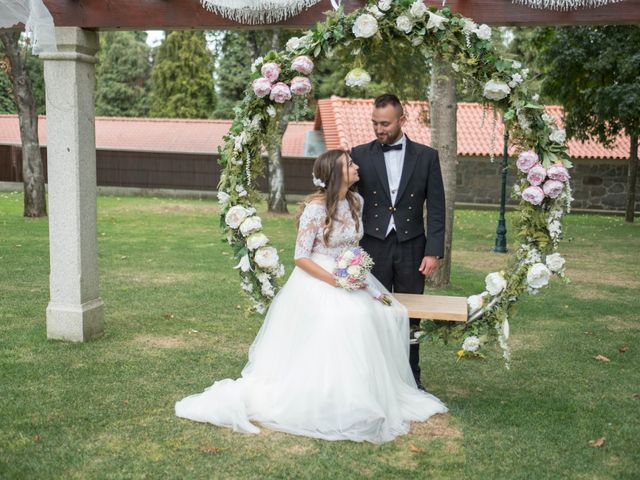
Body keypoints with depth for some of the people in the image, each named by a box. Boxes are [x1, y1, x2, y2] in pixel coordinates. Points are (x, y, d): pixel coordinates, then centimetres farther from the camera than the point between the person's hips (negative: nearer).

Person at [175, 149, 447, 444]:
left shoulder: (356, 201, 5)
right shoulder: (316, 207, -16)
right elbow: (301, 257, -15)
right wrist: (333, 280, -22)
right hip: (318, 281, -7)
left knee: (390, 314, -10)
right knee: (339, 323, -29)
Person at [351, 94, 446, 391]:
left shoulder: (426, 156, 3)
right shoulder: (360, 155, 2)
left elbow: (436, 208, 2)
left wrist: (434, 251, -5)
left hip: (411, 248, 1)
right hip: (372, 247, 0)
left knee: (410, 316, 9)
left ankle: (410, 379, 23)